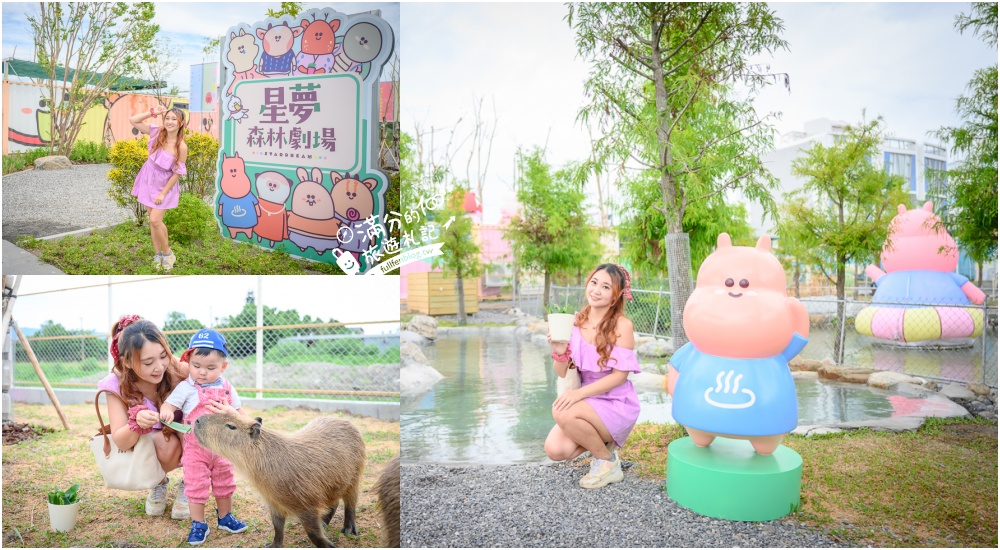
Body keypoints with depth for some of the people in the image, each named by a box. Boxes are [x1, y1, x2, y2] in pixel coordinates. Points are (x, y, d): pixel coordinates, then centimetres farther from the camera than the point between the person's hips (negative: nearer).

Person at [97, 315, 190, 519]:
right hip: (146, 444, -1)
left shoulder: (177, 370, -28)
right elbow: (120, 441, -26)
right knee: (168, 444, -34)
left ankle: (188, 484, -3)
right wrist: (136, 423, -49)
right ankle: (159, 482, 3)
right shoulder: (117, 384, -24)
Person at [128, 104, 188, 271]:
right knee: (153, 220, 10)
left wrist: (163, 193, -15)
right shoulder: (157, 132, -10)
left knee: (155, 220, -11)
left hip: (165, 184, -5)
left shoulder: (181, 147, -22)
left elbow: (177, 173, -17)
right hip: (148, 180, 5)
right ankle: (158, 254, 22)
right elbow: (133, 120, -6)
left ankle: (167, 253, 10)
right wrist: (152, 112, -17)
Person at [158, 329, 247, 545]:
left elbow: (241, 417, 2)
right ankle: (198, 524, 17)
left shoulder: (226, 388, -1)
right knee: (196, 486, 1)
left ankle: (225, 517, 34)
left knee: (224, 483, 16)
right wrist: (166, 412, -37)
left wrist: (230, 412, -19)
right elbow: (168, 405, -15)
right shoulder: (186, 388, -9)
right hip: (195, 449, -3)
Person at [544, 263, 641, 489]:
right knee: (555, 450, -16)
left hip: (616, 405, -5)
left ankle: (608, 462, -4)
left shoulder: (622, 325, -14)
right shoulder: (575, 323, -1)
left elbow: (620, 375, -16)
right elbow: (563, 373, 2)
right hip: (586, 403, 5)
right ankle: (599, 440, 14)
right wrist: (559, 352, -19)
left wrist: (580, 393, -25)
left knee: (564, 413, -30)